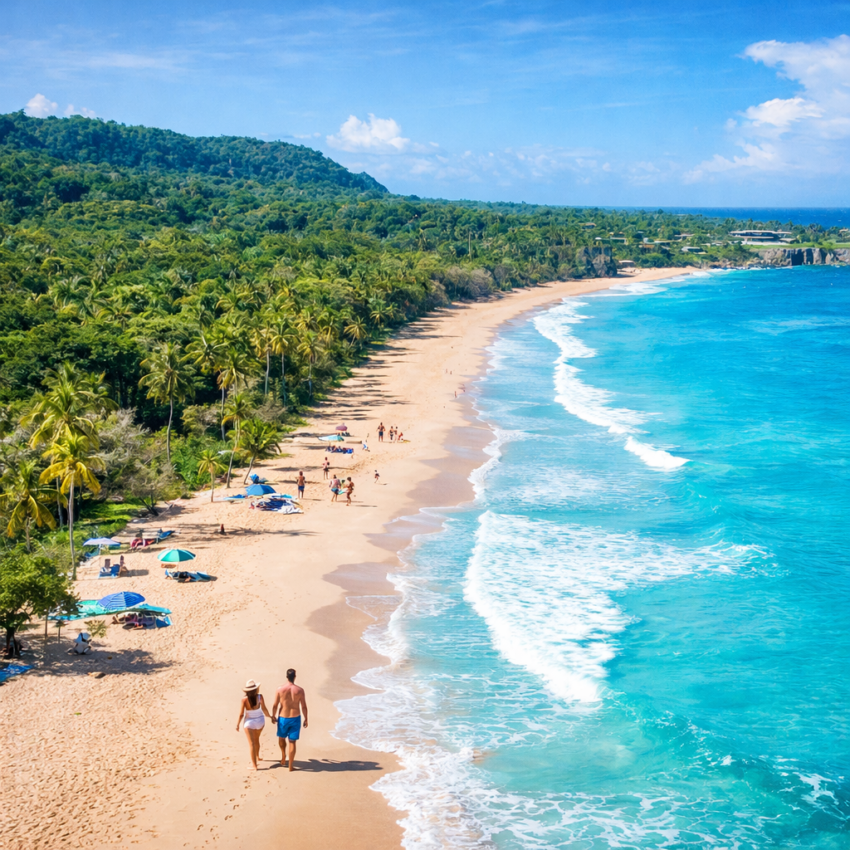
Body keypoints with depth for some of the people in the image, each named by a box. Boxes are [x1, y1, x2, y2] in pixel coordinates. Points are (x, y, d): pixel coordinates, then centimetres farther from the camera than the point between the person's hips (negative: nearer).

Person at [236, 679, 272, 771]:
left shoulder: (244, 699, -19)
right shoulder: (259, 696, -15)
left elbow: (241, 714, -15)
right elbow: (264, 709, -18)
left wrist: (237, 724, -1)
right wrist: (269, 716, 0)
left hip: (249, 722, -3)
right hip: (260, 721, 3)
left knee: (251, 743, 4)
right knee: (256, 739, 28)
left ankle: (254, 765, 5)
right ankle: (257, 756, 49)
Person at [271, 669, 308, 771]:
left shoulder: (280, 689, -12)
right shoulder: (300, 690, -11)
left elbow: (275, 705, -4)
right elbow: (304, 707, -6)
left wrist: (273, 716, 12)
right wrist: (305, 719, 8)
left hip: (283, 718, 0)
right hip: (295, 718, 0)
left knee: (281, 737, 28)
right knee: (292, 742, 8)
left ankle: (283, 756, 25)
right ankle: (290, 766, 12)